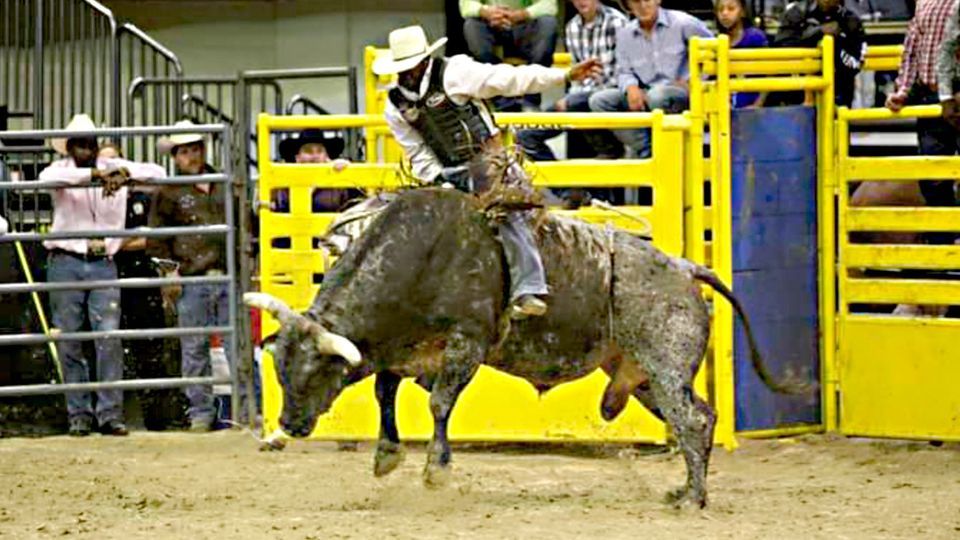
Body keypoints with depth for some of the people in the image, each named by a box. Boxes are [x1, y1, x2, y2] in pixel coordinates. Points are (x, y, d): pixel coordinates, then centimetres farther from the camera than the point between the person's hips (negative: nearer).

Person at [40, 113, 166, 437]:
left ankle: (110, 413, -6)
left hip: (103, 264, 1)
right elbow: (48, 177, -23)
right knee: (69, 342, 2)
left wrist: (125, 174, -15)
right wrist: (95, 174, -30)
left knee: (109, 338, -8)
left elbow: (157, 174, 3)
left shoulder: (113, 167, 9)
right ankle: (78, 415, 8)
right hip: (66, 263, -1)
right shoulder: (62, 169, 2)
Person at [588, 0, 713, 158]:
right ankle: (644, 151, -18)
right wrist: (631, 87, -16)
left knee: (657, 95, -40)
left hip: (679, 93, -5)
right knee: (599, 100, -15)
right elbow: (623, 72, 8)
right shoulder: (624, 34, 9)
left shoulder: (681, 23, -3)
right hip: (643, 94, 5)